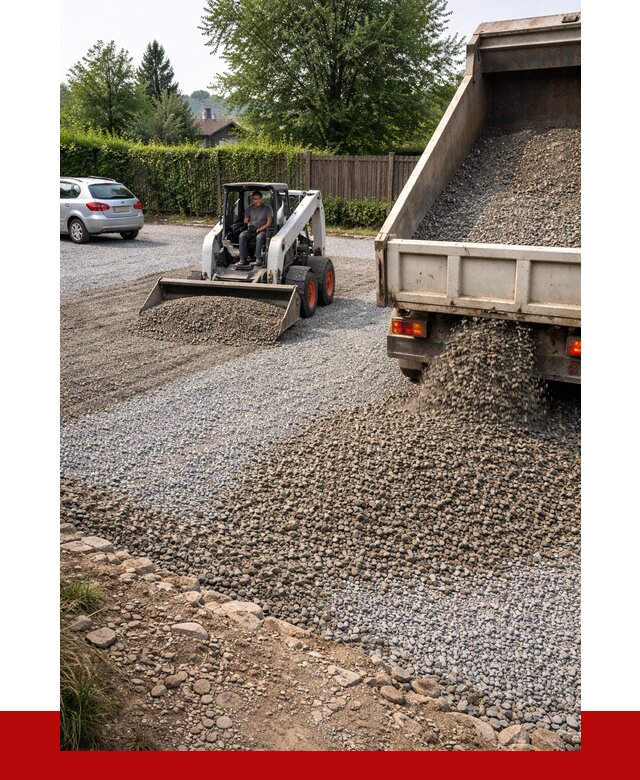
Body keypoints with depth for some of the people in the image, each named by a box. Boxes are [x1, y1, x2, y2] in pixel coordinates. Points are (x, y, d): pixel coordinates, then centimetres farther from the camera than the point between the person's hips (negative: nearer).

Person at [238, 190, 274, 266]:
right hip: (250, 231, 4)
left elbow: (269, 223, -5)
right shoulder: (250, 209, 14)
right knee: (242, 236, -28)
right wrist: (248, 225, -8)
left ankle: (258, 258, -39)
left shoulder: (267, 208, 2)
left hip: (263, 230, -3)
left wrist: (260, 229, -18)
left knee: (259, 237, -39)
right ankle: (243, 259, -30)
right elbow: (245, 221, 16)